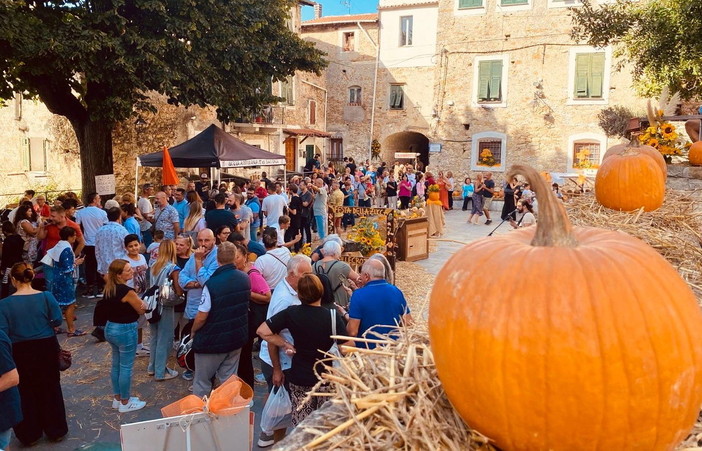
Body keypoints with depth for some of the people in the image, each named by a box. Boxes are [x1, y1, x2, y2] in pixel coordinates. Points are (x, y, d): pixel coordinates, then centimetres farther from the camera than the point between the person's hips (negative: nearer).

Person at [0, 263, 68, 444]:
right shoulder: (46, 296, -11)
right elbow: (57, 321, -6)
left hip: (21, 352, -1)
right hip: (46, 348, 1)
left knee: (25, 392, 16)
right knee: (50, 389, 16)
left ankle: (29, 435, 29)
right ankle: (56, 431, 28)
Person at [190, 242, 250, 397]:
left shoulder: (212, 283, -24)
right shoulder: (245, 279, -5)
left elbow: (202, 316, -19)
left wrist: (193, 331, -1)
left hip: (212, 340, -5)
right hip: (237, 337, 5)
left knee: (202, 382, 13)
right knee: (229, 379, 16)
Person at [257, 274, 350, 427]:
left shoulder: (291, 313, -10)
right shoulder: (333, 317, -16)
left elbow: (262, 331, -11)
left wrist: (285, 345, -3)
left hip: (298, 377, 2)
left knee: (300, 425, 16)